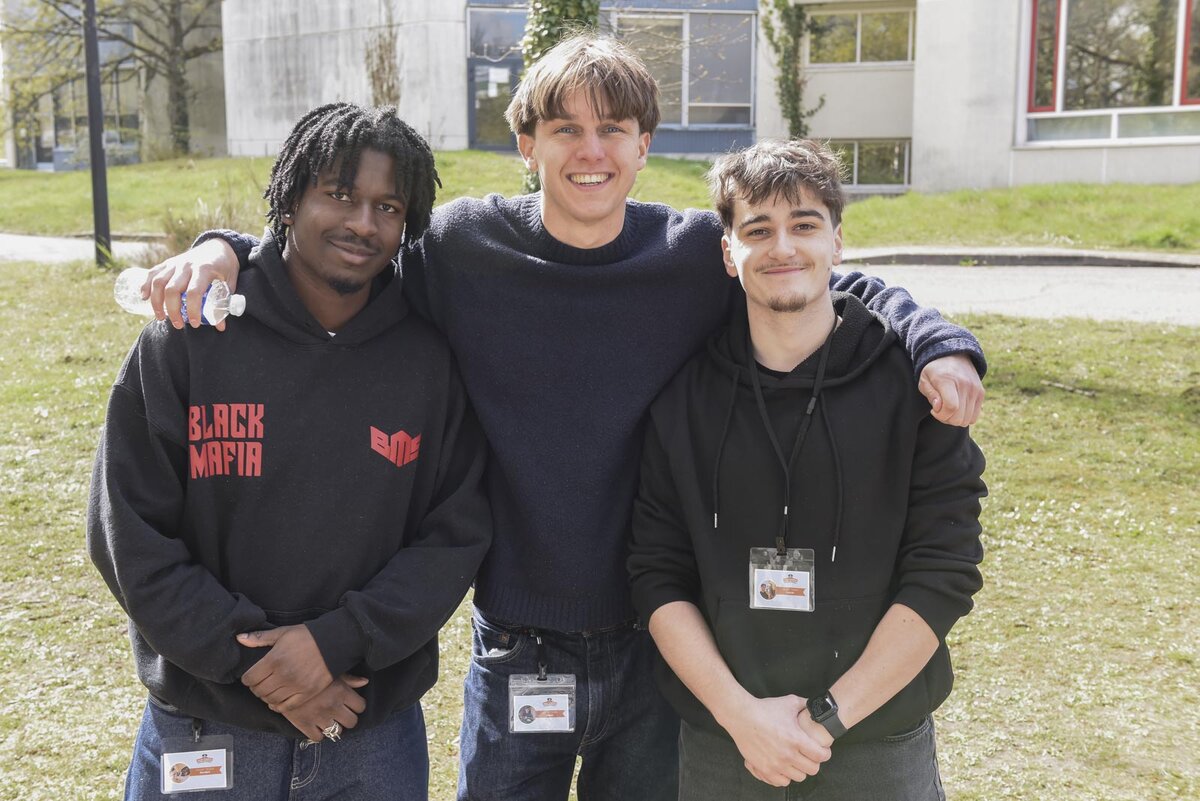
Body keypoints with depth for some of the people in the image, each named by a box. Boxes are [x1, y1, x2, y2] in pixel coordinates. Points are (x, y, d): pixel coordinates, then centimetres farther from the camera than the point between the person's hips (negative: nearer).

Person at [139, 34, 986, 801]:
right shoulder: (464, 245, -7)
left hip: (658, 647, 1)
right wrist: (226, 249, -9)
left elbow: (838, 289, 3)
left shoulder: (700, 252, -7)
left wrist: (940, 345, -14)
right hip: (515, 651, 0)